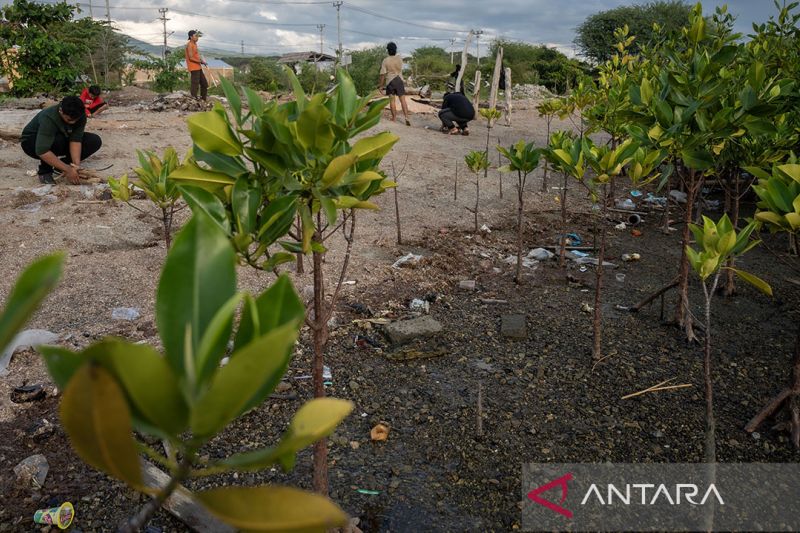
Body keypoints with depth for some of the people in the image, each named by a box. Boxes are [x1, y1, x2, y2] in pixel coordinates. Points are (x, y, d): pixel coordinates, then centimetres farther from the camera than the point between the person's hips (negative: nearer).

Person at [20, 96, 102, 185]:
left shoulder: (81, 116, -23)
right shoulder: (48, 118, -39)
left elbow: (75, 140, -25)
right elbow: (42, 151, -45)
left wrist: (76, 164, -38)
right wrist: (67, 169, -48)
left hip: (60, 139, 6)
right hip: (32, 142, -6)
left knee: (95, 141, -14)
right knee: (57, 141, -40)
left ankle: (60, 165, -2)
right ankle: (45, 171, -14)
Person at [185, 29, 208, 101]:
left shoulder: (195, 44, 16)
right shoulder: (189, 45, -11)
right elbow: (191, 58, -16)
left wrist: (202, 61, 4)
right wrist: (201, 61, -15)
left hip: (198, 68, 10)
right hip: (194, 68, -10)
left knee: (204, 84, 14)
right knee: (195, 85, -9)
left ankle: (203, 100, 21)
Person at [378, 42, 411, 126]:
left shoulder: (385, 61, -9)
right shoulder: (400, 59, -3)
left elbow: (383, 74, -8)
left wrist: (381, 85, -1)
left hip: (390, 81, -1)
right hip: (399, 80, 1)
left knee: (392, 100, 8)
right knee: (402, 100, 0)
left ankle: (394, 118, 12)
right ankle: (406, 117, -7)